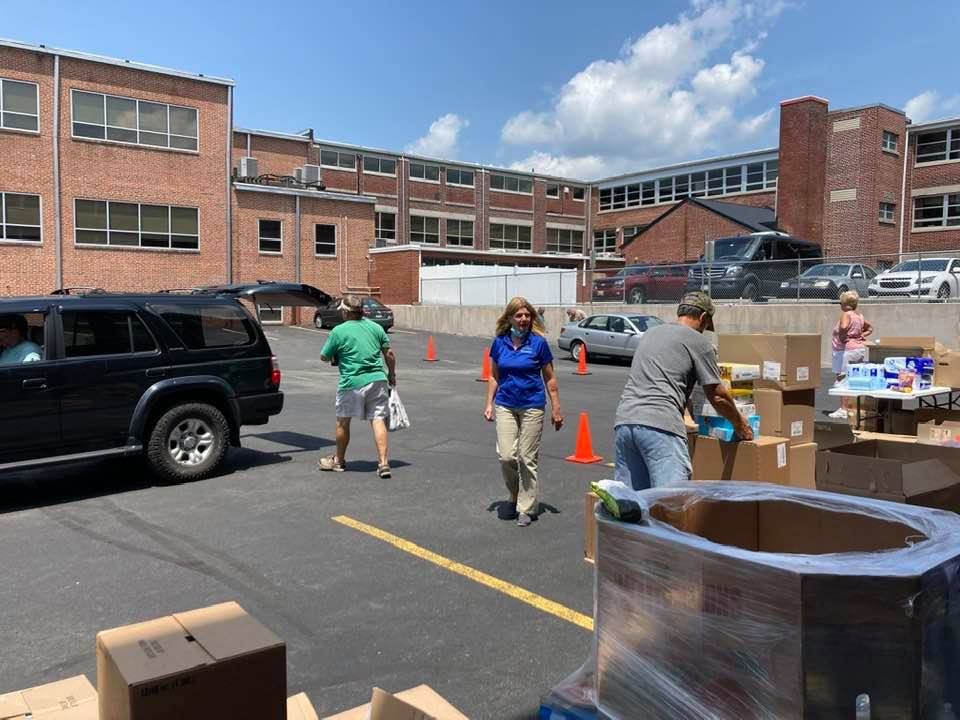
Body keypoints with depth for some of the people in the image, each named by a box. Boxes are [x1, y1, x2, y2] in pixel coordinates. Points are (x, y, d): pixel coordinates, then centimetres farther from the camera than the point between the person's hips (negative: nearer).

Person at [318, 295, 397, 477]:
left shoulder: (338, 331, -5)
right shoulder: (375, 327, 7)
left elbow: (324, 357, 4)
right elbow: (389, 355, 7)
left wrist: (335, 357, 25)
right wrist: (392, 375, 20)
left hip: (352, 383, -3)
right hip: (377, 380, 3)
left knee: (343, 422, 14)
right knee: (378, 420, 3)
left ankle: (339, 460, 29)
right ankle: (383, 462, -6)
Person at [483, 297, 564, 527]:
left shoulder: (539, 342, -6)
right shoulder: (499, 343, 2)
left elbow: (550, 378, 0)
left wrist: (556, 408, -1)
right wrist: (489, 404, 7)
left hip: (532, 407, -2)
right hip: (505, 406, 2)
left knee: (527, 459, 3)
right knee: (506, 456, -5)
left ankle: (527, 508, 15)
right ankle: (515, 498, 21)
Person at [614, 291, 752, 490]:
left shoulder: (650, 333, 25)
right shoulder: (698, 342, 5)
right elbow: (717, 396, 8)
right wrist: (740, 425, 25)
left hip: (624, 420, 7)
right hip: (660, 425, -7)